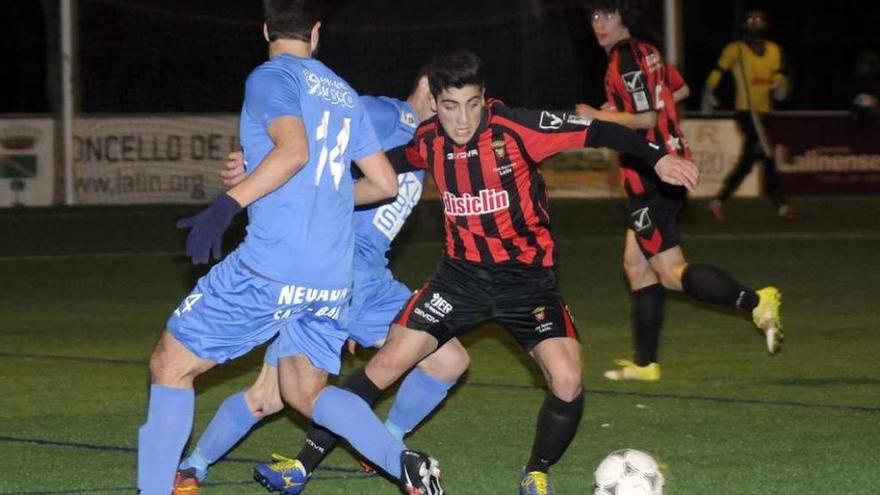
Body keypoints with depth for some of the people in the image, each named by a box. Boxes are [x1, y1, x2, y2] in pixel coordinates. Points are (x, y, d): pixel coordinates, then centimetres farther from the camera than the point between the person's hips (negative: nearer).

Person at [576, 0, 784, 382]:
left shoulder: (625, 61, -15)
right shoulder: (645, 53, 13)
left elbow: (645, 119, -23)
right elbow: (678, 88, 30)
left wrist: (598, 116, -13)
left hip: (650, 177, -10)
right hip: (668, 168, 10)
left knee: (671, 272, -10)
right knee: (636, 263, 14)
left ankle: (756, 303, -21)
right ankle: (645, 362, 17)